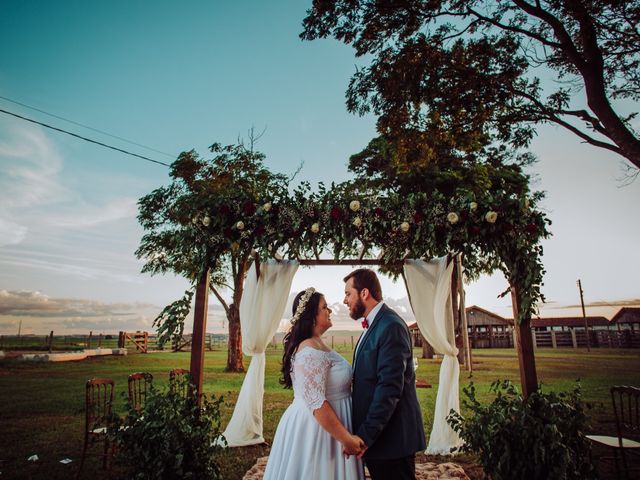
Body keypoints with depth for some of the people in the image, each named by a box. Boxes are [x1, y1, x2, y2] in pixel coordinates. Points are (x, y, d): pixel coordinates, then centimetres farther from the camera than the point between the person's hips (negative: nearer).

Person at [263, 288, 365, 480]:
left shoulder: (317, 344, 7)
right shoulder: (311, 352, -24)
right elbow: (317, 404, -27)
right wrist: (347, 439, -22)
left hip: (323, 424, 9)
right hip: (317, 428, -9)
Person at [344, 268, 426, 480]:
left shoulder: (391, 327, -19)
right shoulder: (373, 325, 11)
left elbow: (390, 387, -24)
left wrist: (365, 436, -21)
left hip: (392, 438, -9)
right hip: (376, 435, 9)